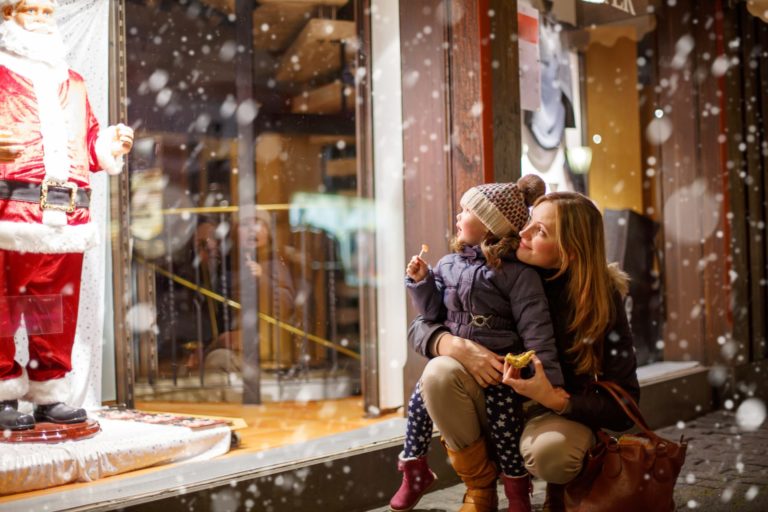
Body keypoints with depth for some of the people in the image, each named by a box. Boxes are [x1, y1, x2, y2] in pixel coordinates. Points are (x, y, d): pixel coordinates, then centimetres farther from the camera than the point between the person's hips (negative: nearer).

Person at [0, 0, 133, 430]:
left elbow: (89, 142, 25)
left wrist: (112, 145, 6)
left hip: (68, 212, 5)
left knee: (58, 306, 7)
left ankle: (50, 395, 15)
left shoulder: (72, 82, 25)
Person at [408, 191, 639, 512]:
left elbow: (623, 409, -16)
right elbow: (419, 327, -7)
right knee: (439, 373, -28)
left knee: (548, 450, -38)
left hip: (560, 411, -2)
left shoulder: (603, 299, -16)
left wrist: (554, 400, -32)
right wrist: (457, 346, -29)